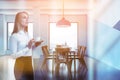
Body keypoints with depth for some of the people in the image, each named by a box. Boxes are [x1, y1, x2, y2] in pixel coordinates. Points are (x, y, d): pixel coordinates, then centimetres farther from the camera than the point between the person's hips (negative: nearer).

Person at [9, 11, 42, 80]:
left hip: (29, 64, 7)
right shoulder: (14, 36, -13)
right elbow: (14, 55, -18)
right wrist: (28, 47, -23)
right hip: (20, 65, -7)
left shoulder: (27, 34, 9)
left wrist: (34, 46, 1)